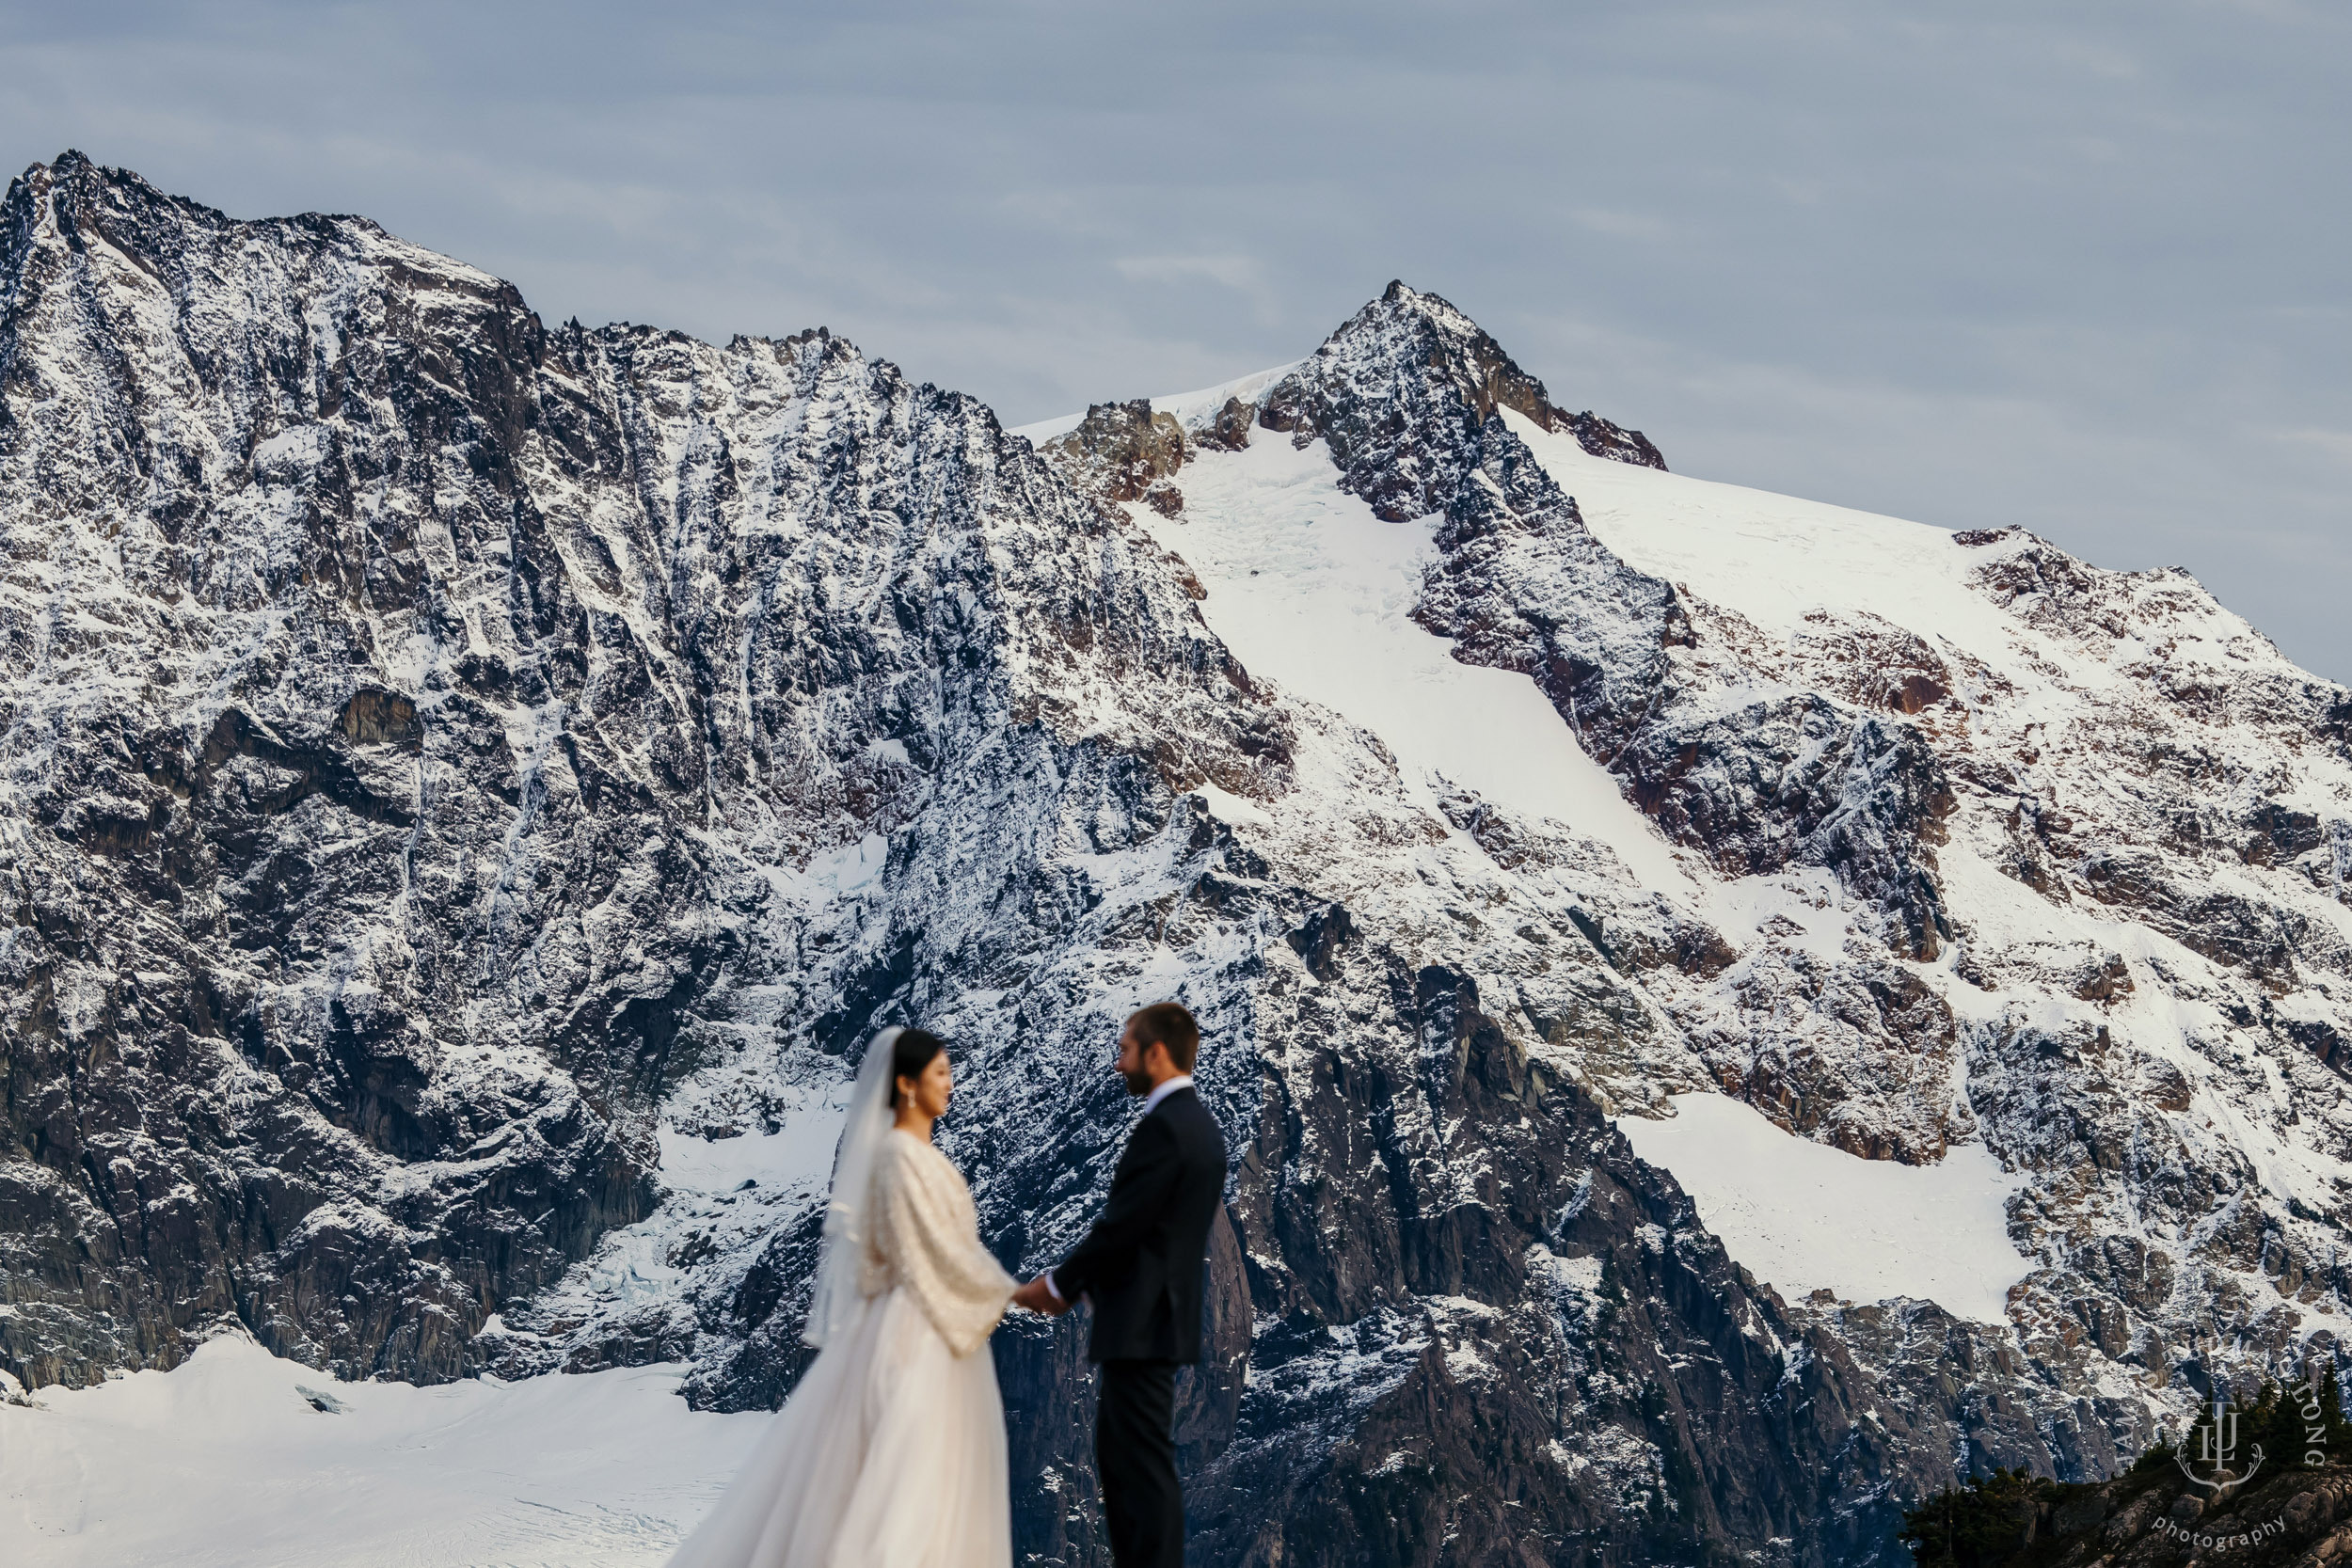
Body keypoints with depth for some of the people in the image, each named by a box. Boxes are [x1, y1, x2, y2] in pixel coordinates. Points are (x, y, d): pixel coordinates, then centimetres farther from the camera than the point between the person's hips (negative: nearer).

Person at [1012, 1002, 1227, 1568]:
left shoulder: (1162, 1127, -18)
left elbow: (1120, 1227, -19)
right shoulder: (1198, 1123, 13)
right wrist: (1072, 1282, 13)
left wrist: (1058, 1284, -6)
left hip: (1140, 1324, -10)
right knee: (1117, 1457, 17)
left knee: (1145, 1467, -7)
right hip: (1158, 1313, 10)